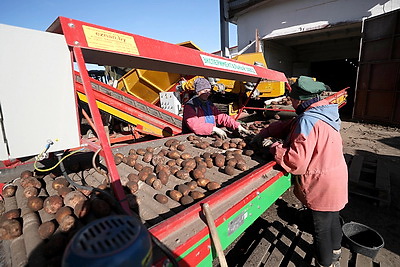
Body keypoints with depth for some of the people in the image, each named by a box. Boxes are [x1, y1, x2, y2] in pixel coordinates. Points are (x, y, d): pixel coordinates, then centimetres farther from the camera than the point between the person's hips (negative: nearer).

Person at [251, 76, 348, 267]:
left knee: (321, 227, 12)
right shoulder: (323, 113, 2)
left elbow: (296, 162, -34)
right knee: (333, 218, 29)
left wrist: (275, 148, -19)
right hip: (336, 178, 10)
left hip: (321, 185, -10)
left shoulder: (307, 121, -29)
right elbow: (288, 125, 10)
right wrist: (264, 133, 7)